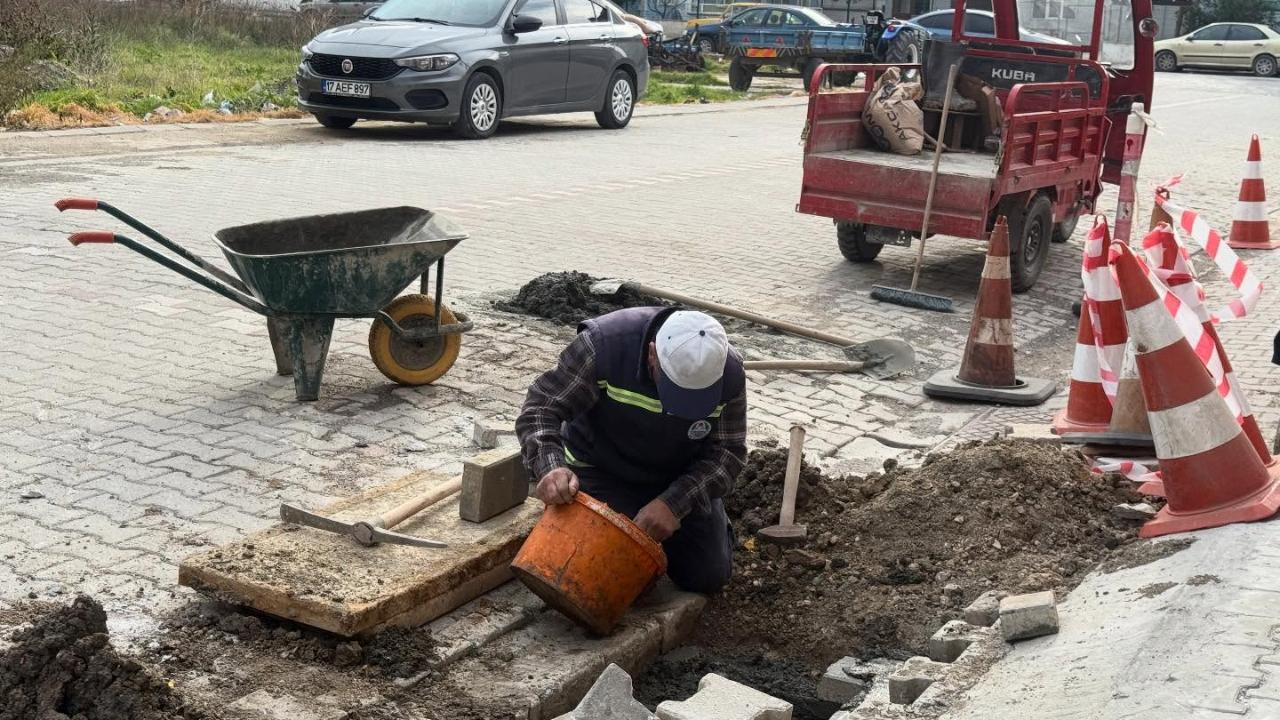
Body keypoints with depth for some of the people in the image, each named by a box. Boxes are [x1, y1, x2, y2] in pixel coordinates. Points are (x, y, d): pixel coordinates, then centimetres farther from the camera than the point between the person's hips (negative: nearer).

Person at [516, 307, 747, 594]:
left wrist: (673, 503, -32)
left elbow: (727, 451, -16)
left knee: (708, 577, -2)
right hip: (603, 472, -2)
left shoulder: (729, 373, -24)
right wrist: (551, 465, -47)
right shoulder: (604, 344, -33)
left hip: (681, 481, 2)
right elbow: (540, 407, -28)